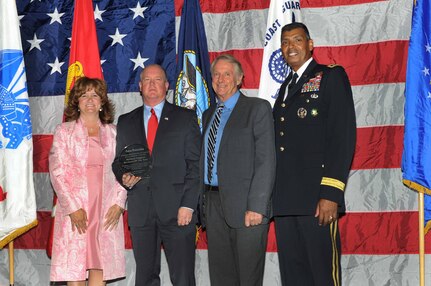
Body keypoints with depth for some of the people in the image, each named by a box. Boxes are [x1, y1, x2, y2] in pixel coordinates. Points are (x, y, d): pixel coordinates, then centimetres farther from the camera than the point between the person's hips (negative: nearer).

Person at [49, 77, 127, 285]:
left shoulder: (113, 133, 12)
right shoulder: (64, 131, 5)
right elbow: (57, 172, -2)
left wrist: (118, 203, -4)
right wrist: (73, 208, -11)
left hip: (107, 211, 2)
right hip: (75, 209, -2)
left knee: (100, 267, 0)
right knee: (74, 266, -2)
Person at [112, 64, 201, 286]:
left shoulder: (186, 118, 6)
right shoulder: (126, 122, 15)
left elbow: (195, 164, 0)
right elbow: (118, 161, 19)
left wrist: (188, 205, -9)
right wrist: (124, 177, -5)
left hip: (177, 209, -3)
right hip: (140, 211, 3)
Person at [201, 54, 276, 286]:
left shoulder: (257, 108, -2)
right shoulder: (209, 115, 19)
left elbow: (266, 160, -10)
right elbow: (205, 160, 17)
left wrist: (256, 206, -18)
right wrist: (203, 203, 7)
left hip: (245, 206, -6)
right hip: (213, 203, 6)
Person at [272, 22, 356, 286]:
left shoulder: (331, 76, 1)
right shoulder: (286, 87, 22)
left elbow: (343, 137, -9)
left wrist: (330, 194, -17)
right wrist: (273, 195, 11)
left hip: (316, 198, -7)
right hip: (285, 200, 7)